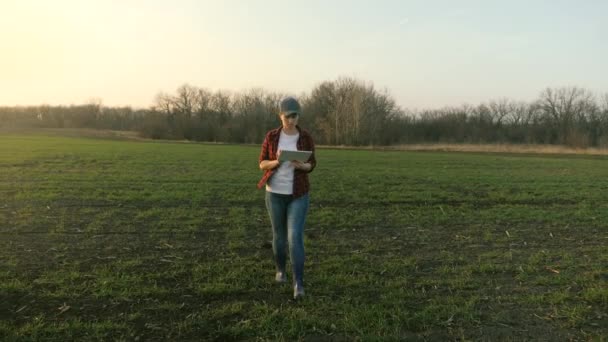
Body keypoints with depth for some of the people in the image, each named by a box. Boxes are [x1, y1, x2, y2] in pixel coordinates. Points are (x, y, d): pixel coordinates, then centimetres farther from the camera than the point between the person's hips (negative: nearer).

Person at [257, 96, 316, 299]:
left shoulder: (306, 137, -3)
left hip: (298, 195, -1)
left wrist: (302, 166, -20)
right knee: (279, 235, 12)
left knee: (295, 237, -12)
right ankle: (280, 269, 38)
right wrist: (276, 162, -21)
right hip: (275, 193, 1)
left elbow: (312, 165, 4)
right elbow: (262, 163, 1)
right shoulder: (271, 136, -2)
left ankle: (298, 284, -5)